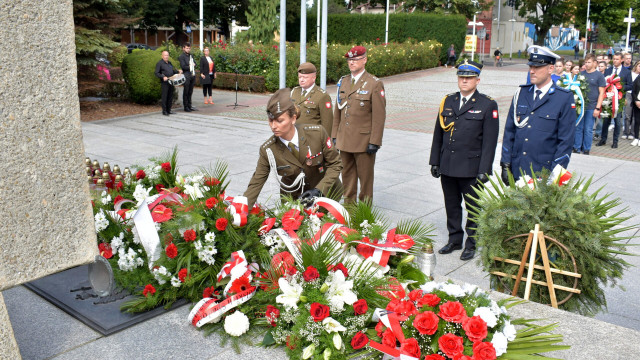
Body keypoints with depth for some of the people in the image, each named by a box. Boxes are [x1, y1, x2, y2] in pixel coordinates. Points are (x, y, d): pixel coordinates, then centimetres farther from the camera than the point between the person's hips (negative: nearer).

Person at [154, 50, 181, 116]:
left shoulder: (169, 63, 18)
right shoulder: (159, 63, -3)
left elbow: (173, 70, 26)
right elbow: (157, 73, -8)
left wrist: (178, 71, 6)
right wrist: (163, 77, -23)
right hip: (164, 82, -7)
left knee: (170, 96, 9)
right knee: (165, 96, -4)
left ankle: (169, 110, 18)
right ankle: (164, 111, 2)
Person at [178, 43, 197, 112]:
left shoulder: (191, 55, 18)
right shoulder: (181, 56, -6)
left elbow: (194, 63, 21)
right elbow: (183, 66, -15)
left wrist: (193, 65, 0)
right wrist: (189, 67, -7)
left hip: (192, 75, 7)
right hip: (186, 76, -7)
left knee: (190, 92, 12)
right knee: (186, 92, -1)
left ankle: (189, 106, 19)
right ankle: (186, 107, 4)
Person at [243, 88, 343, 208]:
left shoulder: (318, 133, -21)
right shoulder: (267, 150, -16)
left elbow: (335, 164, -10)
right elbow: (255, 184, -13)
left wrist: (319, 190, -22)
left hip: (326, 193, -1)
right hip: (293, 199, 1)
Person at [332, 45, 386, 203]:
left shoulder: (374, 84, -7)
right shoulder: (343, 82, 11)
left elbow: (379, 116, -11)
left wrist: (374, 142, -15)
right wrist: (334, 136, 10)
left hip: (364, 141, -5)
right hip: (344, 141, 5)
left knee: (365, 177, 5)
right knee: (347, 175, 14)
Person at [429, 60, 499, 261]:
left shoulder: (487, 105, -4)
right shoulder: (448, 101, 9)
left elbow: (489, 140, -7)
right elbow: (438, 134, 13)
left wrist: (484, 170, -12)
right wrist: (435, 161, 9)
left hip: (471, 168, -4)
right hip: (447, 167, 4)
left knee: (474, 208, 7)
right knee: (452, 206, 14)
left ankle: (471, 244, 22)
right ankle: (455, 240, 29)